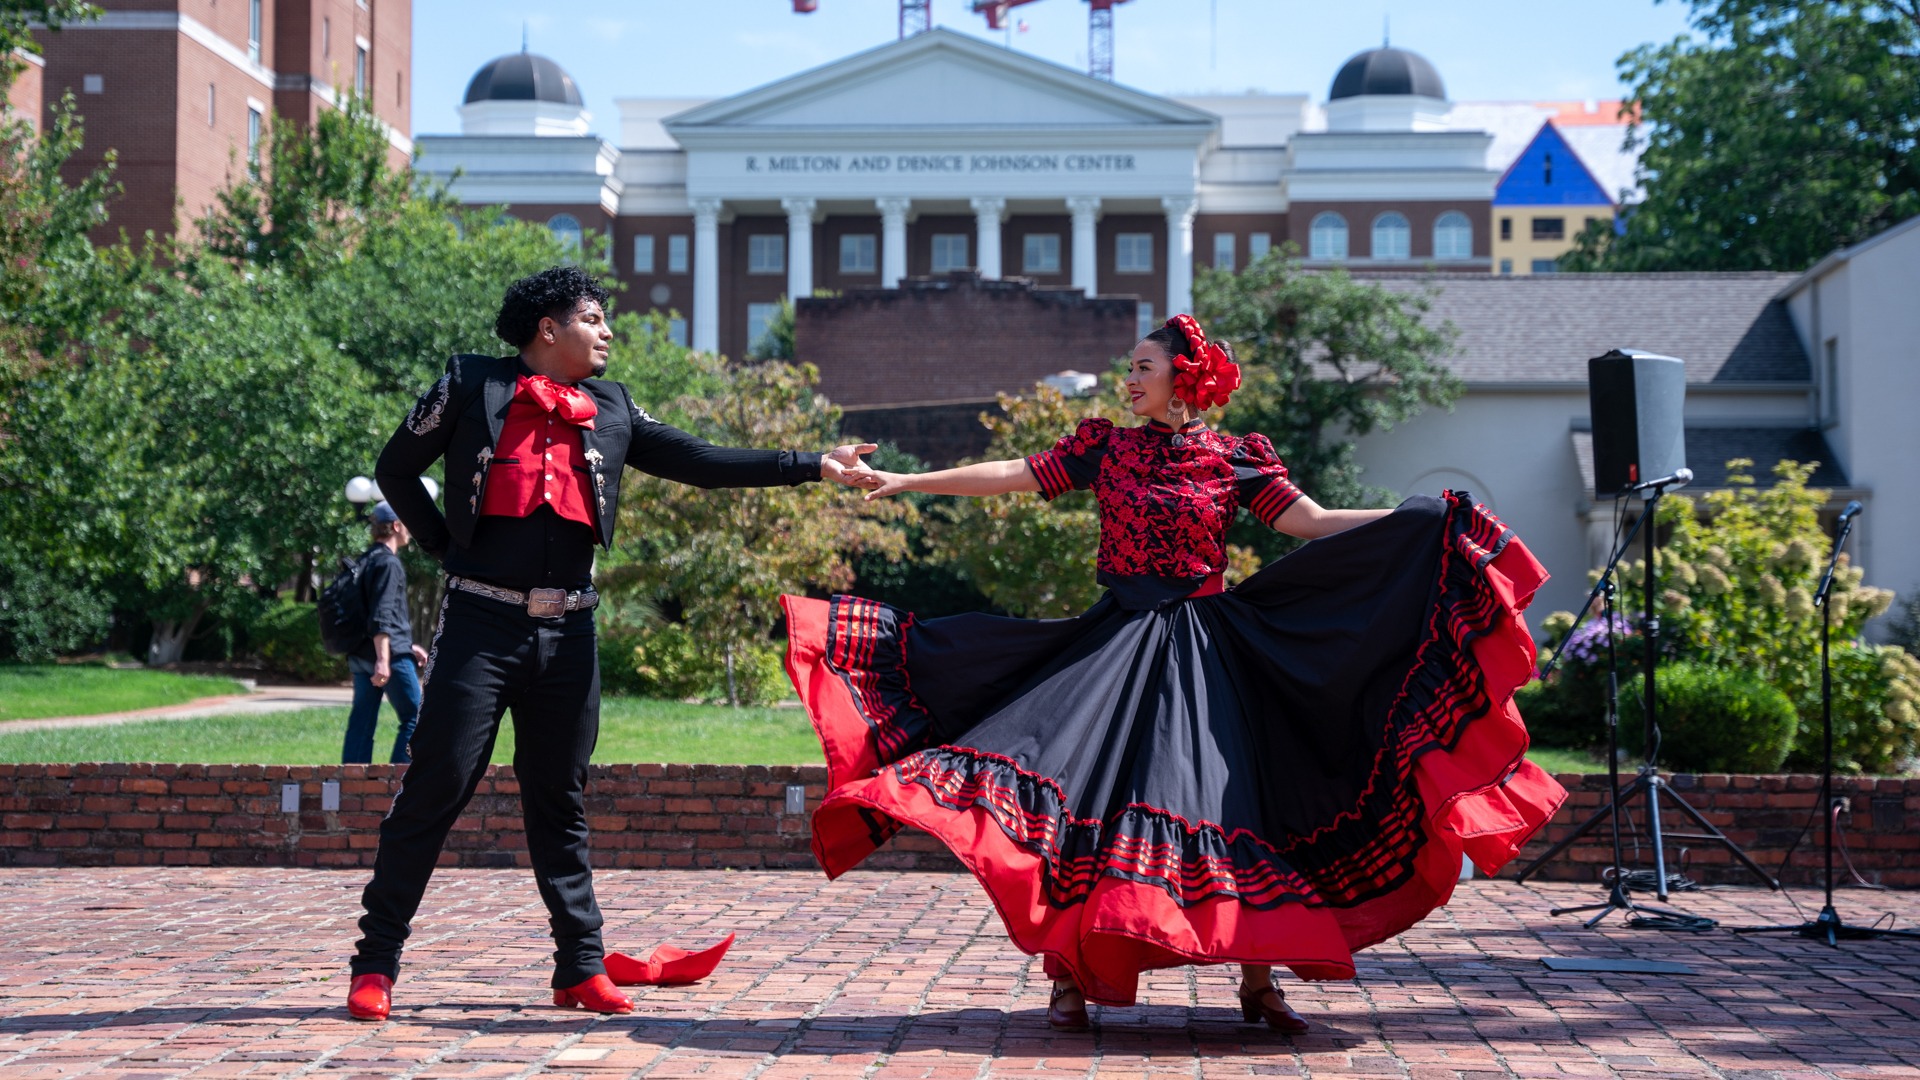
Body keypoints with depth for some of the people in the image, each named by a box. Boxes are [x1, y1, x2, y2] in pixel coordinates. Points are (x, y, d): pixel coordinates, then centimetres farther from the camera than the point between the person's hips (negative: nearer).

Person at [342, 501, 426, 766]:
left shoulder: (366, 561, 19)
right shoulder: (388, 563, -10)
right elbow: (382, 617, -19)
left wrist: (409, 647, 31)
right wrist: (383, 659, -25)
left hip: (360, 655, 9)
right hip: (391, 655, -9)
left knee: (361, 722, 7)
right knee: (414, 717, -4)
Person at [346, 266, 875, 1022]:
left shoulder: (611, 411, 13)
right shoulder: (472, 388, 1)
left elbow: (699, 462, 11)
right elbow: (396, 470, 9)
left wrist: (812, 465, 6)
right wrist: (446, 548, 3)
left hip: (565, 632, 4)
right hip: (481, 623, -4)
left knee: (559, 802, 10)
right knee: (435, 788, -5)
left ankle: (582, 968, 14)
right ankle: (377, 964, 2)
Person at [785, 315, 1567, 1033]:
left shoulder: (1233, 459, 2)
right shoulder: (1106, 449, 6)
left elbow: (1312, 522, -2)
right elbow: (1016, 477, 4)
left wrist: (1421, 519, -10)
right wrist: (905, 482, 1)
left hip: (1201, 645, -1)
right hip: (1117, 639, 1)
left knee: (1228, 798, -4)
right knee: (1086, 784, -8)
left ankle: (1257, 980, 5)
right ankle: (1070, 976, 0)